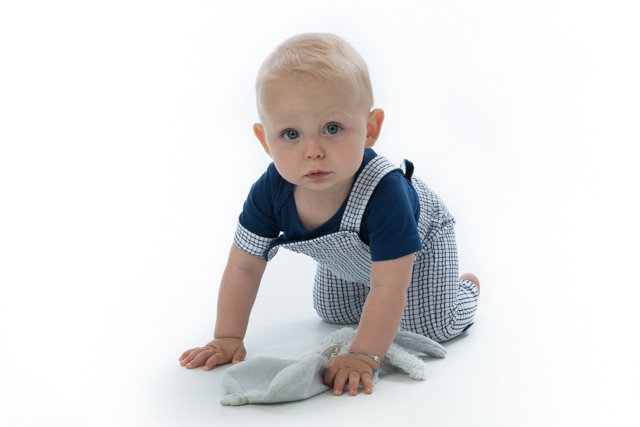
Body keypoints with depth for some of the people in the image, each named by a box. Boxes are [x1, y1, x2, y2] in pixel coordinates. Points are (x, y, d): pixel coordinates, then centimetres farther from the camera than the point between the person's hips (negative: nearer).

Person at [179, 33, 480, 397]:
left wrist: (364, 356, -48)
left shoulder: (384, 193, -49)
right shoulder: (271, 192, -35)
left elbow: (389, 287, -45)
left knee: (432, 325, -10)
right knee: (335, 313, 19)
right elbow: (243, 267, -23)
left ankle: (464, 286, 22)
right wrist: (228, 338, -25)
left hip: (420, 239, -4)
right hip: (349, 257, 5)